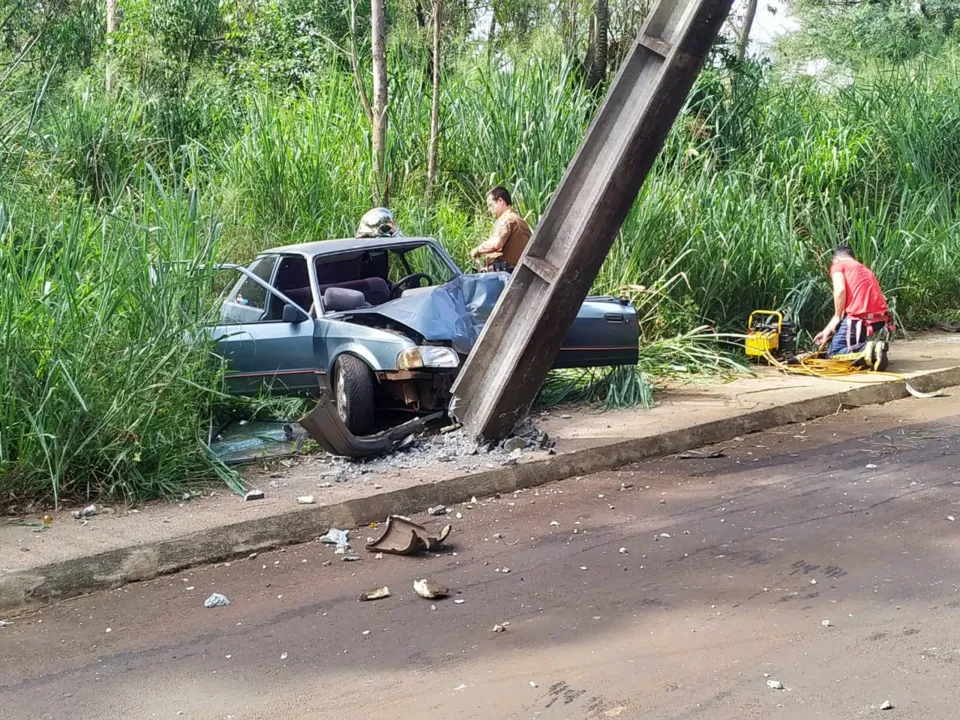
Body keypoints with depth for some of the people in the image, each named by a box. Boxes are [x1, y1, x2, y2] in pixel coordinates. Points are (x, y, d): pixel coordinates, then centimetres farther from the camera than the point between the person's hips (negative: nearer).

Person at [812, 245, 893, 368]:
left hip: (860, 318, -7)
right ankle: (873, 348, 10)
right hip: (881, 319, 7)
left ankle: (868, 349, -18)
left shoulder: (838, 265, 8)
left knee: (833, 354, 8)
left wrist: (837, 318, 0)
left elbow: (840, 290, -12)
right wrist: (828, 330, 28)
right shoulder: (865, 269, 30)